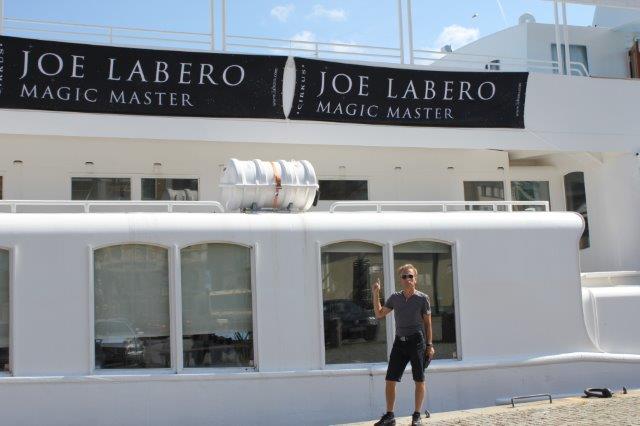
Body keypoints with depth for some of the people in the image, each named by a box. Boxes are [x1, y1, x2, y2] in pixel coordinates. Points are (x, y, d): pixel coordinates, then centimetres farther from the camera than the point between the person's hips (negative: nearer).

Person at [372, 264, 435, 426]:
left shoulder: (422, 298, -2)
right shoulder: (395, 297, 8)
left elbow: (428, 323, 1)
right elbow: (379, 314, 13)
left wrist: (430, 345, -2)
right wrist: (375, 294, 3)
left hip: (417, 341, -3)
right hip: (399, 341, 4)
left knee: (419, 380, 3)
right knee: (390, 380, 0)